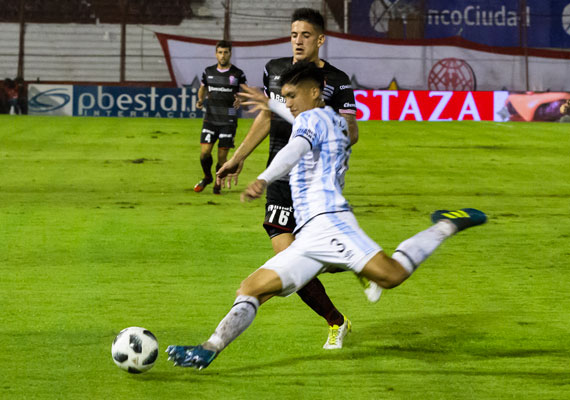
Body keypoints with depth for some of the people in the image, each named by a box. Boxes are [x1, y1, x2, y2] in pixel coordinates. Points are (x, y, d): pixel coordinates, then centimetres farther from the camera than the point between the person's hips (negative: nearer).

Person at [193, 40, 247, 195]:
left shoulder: (238, 74, -3)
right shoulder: (208, 72, 6)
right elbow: (203, 89, 21)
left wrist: (240, 100, -18)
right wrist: (200, 100, 1)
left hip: (228, 121, -2)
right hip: (210, 118, 2)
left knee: (222, 156, -2)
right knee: (204, 152, -8)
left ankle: (218, 184, 20)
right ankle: (207, 177, 20)